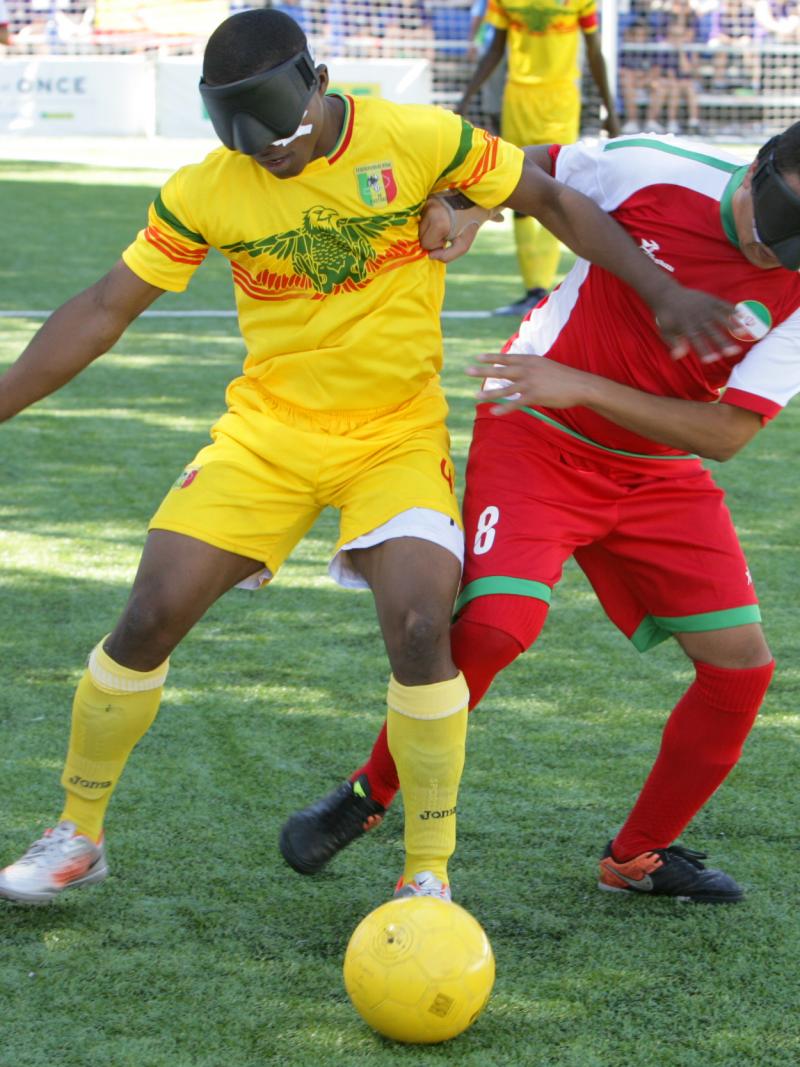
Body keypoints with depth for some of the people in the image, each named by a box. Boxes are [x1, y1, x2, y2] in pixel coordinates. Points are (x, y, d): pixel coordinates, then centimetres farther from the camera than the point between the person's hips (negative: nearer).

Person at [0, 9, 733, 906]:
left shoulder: (420, 140, -13)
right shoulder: (203, 193, -7)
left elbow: (553, 202, -1)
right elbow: (104, 310, 1)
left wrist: (662, 292, -7)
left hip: (397, 431, -2)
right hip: (267, 426, 2)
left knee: (420, 629, -21)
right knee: (149, 620, -6)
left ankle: (429, 873, -2)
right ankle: (76, 837, 15)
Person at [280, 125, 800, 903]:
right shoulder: (652, 168, -20)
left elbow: (726, 433, -19)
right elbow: (528, 170, 0)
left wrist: (580, 386, -27)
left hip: (660, 471, 4)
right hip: (536, 438, -3)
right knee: (497, 623, -25)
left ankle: (637, 857, 17)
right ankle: (368, 794, -1)